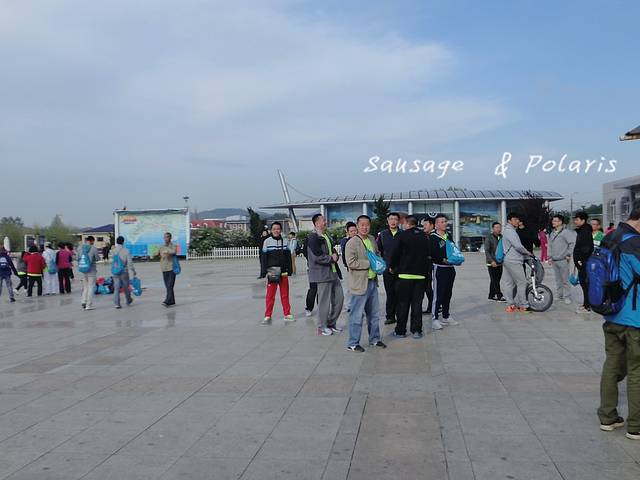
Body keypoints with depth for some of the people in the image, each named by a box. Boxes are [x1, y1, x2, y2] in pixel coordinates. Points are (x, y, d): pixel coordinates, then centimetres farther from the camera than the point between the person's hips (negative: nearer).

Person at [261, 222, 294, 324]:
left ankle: (287, 314, 15)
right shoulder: (267, 241, 0)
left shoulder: (285, 241, 8)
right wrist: (265, 271, -6)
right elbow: (264, 257, 0)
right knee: (270, 295, -3)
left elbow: (288, 257, 11)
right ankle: (267, 316, 4)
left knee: (285, 294, 8)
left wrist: (289, 270, 4)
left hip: (283, 272, 3)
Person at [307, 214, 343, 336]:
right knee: (324, 301, -2)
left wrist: (336, 256, 3)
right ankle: (322, 327, 12)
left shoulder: (326, 236, 17)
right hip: (322, 274, -9)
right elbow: (317, 257, -20)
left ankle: (331, 323, 25)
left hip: (333, 272, 9)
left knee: (339, 297, 11)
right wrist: (331, 258, -11)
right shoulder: (313, 237, -13)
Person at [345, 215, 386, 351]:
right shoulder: (352, 243, -14)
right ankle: (352, 343, 11)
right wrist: (370, 263, -19)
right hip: (360, 283, -8)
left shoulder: (372, 239, 9)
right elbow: (351, 263, -23)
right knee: (357, 315, 0)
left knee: (374, 314, 18)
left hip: (373, 282, 8)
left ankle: (374, 339, 32)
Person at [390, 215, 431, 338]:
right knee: (417, 303, 8)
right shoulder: (425, 237, 4)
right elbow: (429, 255, 8)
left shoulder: (402, 235, -8)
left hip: (405, 274, -3)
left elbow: (396, 253, -6)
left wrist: (392, 267, 10)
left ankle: (400, 330, 9)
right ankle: (416, 330, 9)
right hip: (421, 274, 3)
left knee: (403, 303, 4)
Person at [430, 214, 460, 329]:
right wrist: (443, 260, -24)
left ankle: (446, 316, 24)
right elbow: (432, 254, -17)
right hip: (439, 268, -8)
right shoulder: (433, 238, -9)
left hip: (450, 268, 8)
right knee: (438, 294, -8)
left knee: (448, 293, 14)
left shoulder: (449, 235, 15)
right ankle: (435, 318, -3)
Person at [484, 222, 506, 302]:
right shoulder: (489, 238, -6)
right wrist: (491, 261, -20)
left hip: (499, 263, 6)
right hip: (492, 264, -6)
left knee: (496, 280, 10)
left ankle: (492, 295, 19)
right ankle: (500, 296, -7)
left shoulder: (501, 237, 11)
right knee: (494, 280, -8)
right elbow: (487, 251, -10)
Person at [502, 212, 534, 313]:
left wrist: (527, 255, 16)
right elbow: (518, 246, -19)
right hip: (513, 261, -11)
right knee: (522, 282, -6)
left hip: (508, 260, 11)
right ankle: (523, 306, -2)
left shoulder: (510, 231, 21)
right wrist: (528, 253, -3)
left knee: (509, 283, 9)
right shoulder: (509, 231, -13)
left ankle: (510, 305, 12)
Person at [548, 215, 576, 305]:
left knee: (565, 280, -3)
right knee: (558, 280, 14)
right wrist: (550, 257, 14)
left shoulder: (566, 232, -11)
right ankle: (559, 295, 22)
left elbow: (573, 243, -15)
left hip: (563, 260, -7)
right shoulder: (552, 233, 13)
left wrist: (569, 254, -13)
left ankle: (567, 297, 4)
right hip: (554, 261, 7)